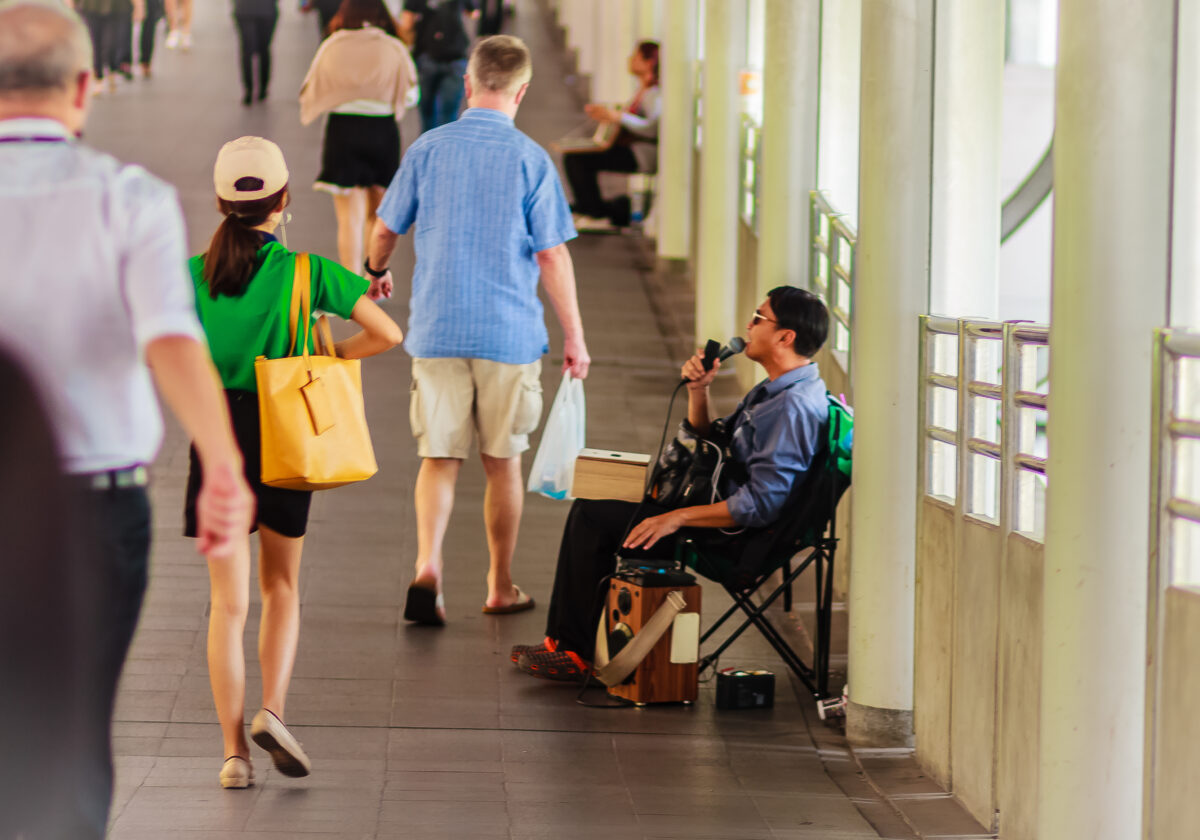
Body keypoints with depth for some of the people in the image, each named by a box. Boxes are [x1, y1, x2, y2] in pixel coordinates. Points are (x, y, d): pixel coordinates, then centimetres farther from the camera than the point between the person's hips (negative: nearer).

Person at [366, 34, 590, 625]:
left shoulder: (427, 150, 1)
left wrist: (376, 272, 33)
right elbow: (553, 255, -6)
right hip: (509, 333, -1)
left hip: (437, 331, 1)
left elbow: (385, 230, 10)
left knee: (439, 457, 4)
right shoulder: (530, 160, -7)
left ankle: (427, 565, -18)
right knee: (503, 463, 10)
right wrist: (574, 336, 2)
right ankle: (501, 588, 20)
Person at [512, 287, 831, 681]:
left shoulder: (793, 406, -23)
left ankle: (580, 652, 5)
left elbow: (761, 504, -28)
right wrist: (698, 390, 2)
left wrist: (677, 518, -24)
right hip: (721, 506, 11)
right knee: (591, 512, 13)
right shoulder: (774, 390, 11)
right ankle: (567, 642, 15)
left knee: (594, 518, -7)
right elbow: (709, 441, 21)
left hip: (735, 536, -11)